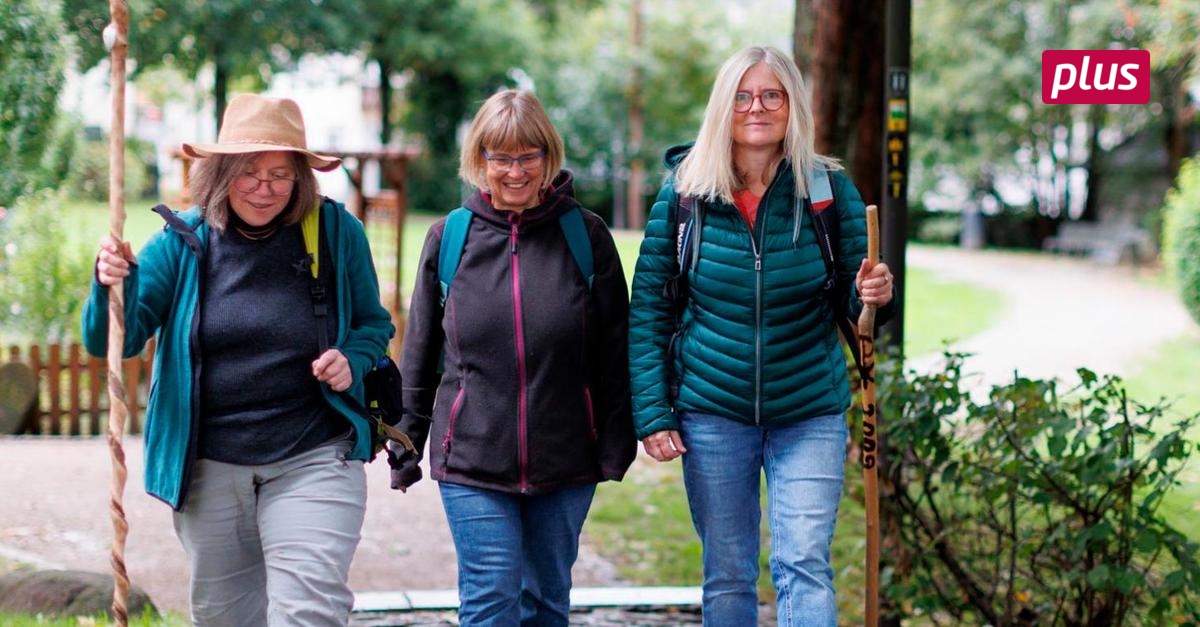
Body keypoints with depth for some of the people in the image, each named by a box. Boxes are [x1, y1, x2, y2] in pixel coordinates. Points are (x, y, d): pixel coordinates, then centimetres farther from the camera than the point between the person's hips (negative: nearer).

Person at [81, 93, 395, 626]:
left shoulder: (336, 232, -4)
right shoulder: (183, 242, -3)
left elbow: (374, 324, 10)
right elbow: (110, 342, -8)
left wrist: (353, 361, -13)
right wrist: (113, 284, -30)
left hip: (312, 462, -2)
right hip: (208, 469, 2)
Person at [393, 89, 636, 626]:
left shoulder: (586, 235, 1)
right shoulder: (450, 238, 3)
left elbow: (613, 350, 2)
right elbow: (420, 353, 9)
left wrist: (616, 443, -2)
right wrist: (406, 441, 8)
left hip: (564, 458, 1)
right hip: (472, 458, -1)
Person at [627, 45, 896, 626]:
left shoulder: (828, 187, -5)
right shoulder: (684, 191, -5)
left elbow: (853, 300, 1)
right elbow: (648, 309, -1)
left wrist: (874, 294, -24)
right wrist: (651, 413, -7)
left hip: (809, 414, -1)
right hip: (712, 411, 1)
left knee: (804, 567, -7)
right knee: (726, 576, 10)